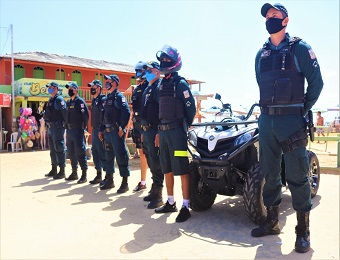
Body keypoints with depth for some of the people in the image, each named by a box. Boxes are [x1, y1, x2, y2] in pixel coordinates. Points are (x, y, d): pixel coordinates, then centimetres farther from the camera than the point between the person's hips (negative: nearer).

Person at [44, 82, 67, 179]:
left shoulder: (59, 99, -10)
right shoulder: (50, 100, 18)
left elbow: (64, 112, -18)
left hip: (57, 127, -10)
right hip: (50, 127, 10)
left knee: (59, 148, -7)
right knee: (52, 149, 15)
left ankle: (62, 171, -2)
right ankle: (54, 170, 25)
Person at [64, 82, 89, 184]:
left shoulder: (80, 101, -8)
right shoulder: (68, 102, 16)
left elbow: (86, 115, -13)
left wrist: (83, 127, -10)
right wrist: (67, 127, 13)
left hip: (77, 130, -8)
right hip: (69, 130, 8)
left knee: (80, 152, -8)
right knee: (71, 153, 13)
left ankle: (84, 174, -3)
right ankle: (74, 173, 24)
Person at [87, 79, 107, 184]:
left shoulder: (103, 99, -11)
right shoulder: (94, 100, 16)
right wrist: (93, 128, 19)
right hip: (94, 130, 9)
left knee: (102, 153, -7)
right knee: (95, 152, 12)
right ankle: (98, 175, 23)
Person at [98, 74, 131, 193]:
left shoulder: (119, 96, -7)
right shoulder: (108, 97, 19)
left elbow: (126, 112, -18)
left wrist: (122, 128, -21)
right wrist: (101, 130, 18)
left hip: (116, 131, -9)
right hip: (107, 132, 9)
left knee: (121, 156, -6)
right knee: (108, 156, 15)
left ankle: (124, 183, 0)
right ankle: (109, 180, 27)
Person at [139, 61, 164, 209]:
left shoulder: (160, 87, -8)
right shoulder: (147, 90, 21)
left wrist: (159, 133, -24)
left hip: (155, 131, -9)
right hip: (146, 130, 10)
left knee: (156, 163, -7)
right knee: (150, 162, 15)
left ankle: (158, 196, 0)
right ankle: (154, 190, 26)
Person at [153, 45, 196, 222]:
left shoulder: (180, 83, -6)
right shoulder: (162, 84, 17)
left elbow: (191, 108, -9)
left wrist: (185, 127, -6)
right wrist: (159, 130, 15)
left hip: (176, 130, -8)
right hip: (163, 131, 8)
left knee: (182, 170, -5)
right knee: (167, 169, 13)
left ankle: (185, 207, 3)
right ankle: (170, 203, 25)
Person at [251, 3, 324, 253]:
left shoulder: (299, 48, 0)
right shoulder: (261, 54, 14)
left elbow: (316, 82, -1)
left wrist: (303, 110, 2)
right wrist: (269, 109, 14)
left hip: (291, 120, -5)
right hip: (266, 120, 5)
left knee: (297, 176, -1)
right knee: (269, 173, 10)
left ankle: (303, 230, 12)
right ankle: (272, 221, 25)